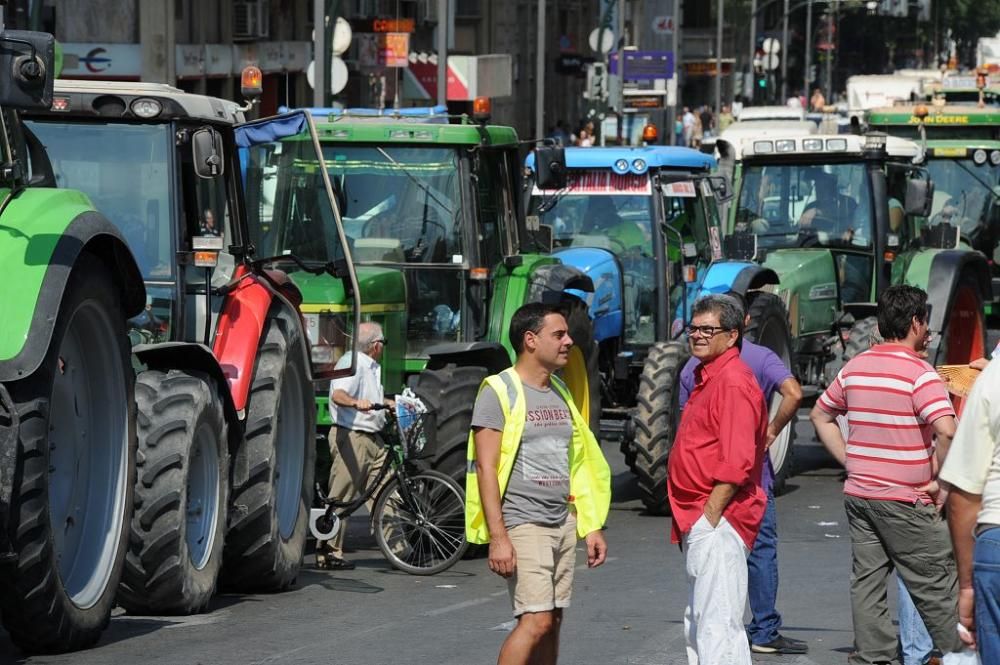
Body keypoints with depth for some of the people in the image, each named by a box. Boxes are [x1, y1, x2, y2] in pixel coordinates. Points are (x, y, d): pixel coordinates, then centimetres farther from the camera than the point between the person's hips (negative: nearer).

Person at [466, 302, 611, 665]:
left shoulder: (560, 391, 15)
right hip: (522, 524, -8)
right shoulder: (499, 391, -8)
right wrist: (498, 537, -20)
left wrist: (592, 526, 14)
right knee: (536, 620, -16)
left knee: (551, 621, 7)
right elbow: (486, 467, -13)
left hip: (563, 523, 8)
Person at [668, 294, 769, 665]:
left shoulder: (733, 382, -14)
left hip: (717, 523, -11)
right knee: (698, 625, 17)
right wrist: (691, 522, 18)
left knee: (718, 625, -13)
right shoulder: (706, 377, 19)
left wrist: (709, 517, -20)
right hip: (700, 523, 11)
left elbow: (736, 462, -22)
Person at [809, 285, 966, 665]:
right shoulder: (918, 373, -14)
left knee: (867, 583, 8)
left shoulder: (855, 367, 8)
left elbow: (820, 416, 19)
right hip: (903, 500, -6)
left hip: (859, 494, 6)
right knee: (936, 586, 2)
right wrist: (941, 481, -14)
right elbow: (947, 431, -27)